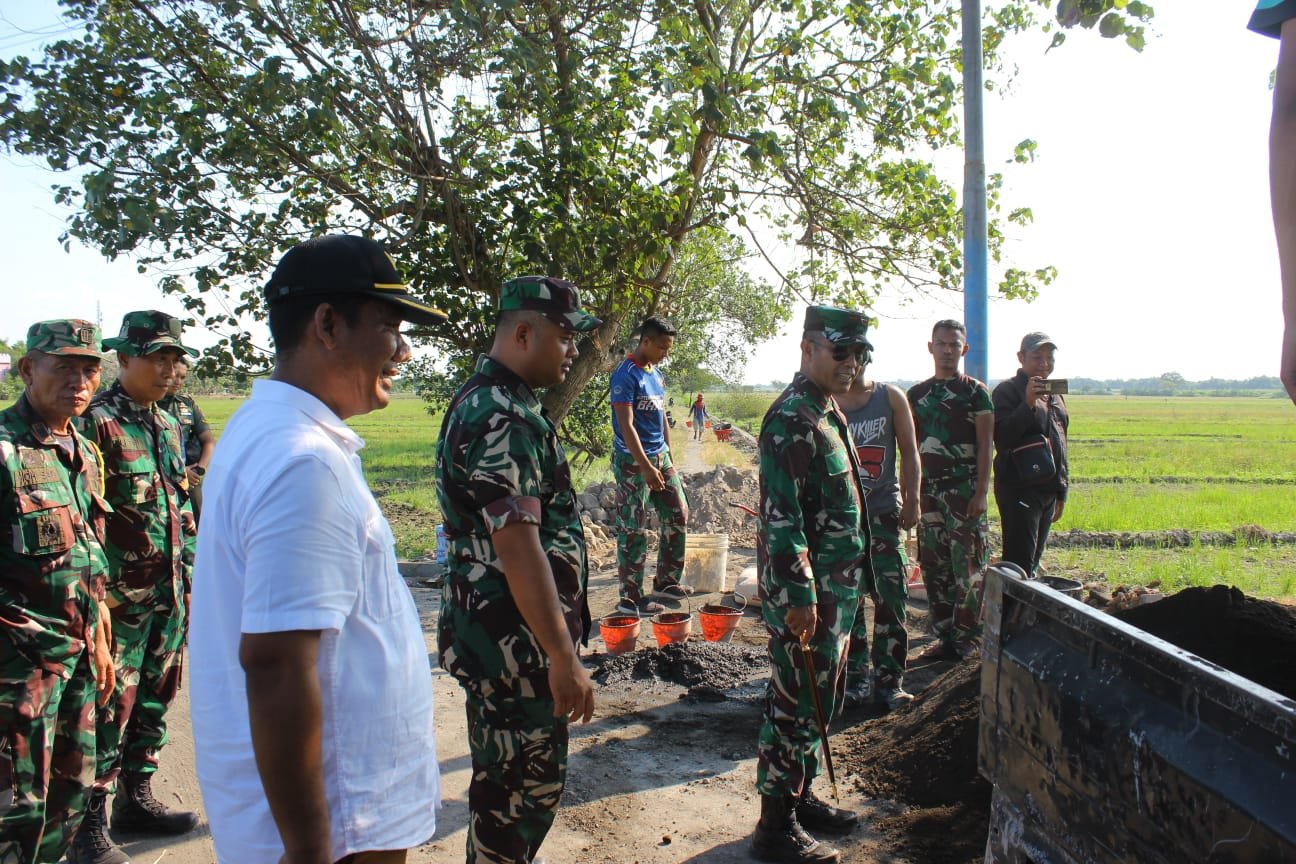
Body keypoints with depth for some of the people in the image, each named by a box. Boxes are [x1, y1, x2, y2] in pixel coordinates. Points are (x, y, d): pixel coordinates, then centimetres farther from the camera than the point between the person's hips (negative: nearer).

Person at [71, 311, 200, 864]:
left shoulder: (167, 424, 12)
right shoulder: (97, 423, -12)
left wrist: (188, 579, 17)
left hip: (168, 595, 7)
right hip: (121, 596, -7)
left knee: (154, 699, 16)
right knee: (111, 708, 0)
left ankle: (137, 800, 31)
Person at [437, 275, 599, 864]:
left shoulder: (484, 398, 11)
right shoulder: (505, 418, -23)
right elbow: (518, 548, -27)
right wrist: (563, 657, -23)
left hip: (490, 629, 10)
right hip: (514, 638, -10)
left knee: (507, 774, 23)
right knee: (525, 783, 5)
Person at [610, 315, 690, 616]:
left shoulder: (656, 374, 11)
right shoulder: (626, 375, -16)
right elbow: (626, 426, -21)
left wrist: (669, 458, 16)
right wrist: (646, 468, -24)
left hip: (660, 455, 9)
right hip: (633, 461, -9)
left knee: (677, 515, 14)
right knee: (634, 530, -3)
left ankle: (666, 580, 28)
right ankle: (630, 598, 6)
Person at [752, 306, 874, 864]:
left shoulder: (827, 414, 13)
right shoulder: (791, 419, -18)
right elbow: (780, 515, -24)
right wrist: (799, 596, -24)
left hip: (836, 588, 10)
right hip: (807, 592, -10)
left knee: (821, 698, 19)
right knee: (796, 705, -1)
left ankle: (800, 796, 33)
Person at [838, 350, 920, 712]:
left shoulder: (891, 397, 4)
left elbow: (909, 453, 6)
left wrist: (912, 500, -2)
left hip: (884, 511, 0)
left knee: (891, 596, -2)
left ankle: (889, 678, 8)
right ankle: (856, 675, 16)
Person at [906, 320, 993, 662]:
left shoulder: (975, 392, 0)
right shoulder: (917, 393, 12)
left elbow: (985, 445, -4)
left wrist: (981, 492, -11)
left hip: (963, 490, -4)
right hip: (928, 490, 5)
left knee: (967, 565, -3)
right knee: (933, 566, 7)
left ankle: (965, 637, 7)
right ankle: (944, 634, 16)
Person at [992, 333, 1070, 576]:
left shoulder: (1055, 394, 18)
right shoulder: (1007, 390, -7)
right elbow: (1002, 439, -19)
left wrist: (1061, 492, 22)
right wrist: (1028, 404, -28)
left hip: (1048, 489, 8)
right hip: (1019, 489, -8)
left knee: (1033, 560, 11)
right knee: (1019, 564, -12)